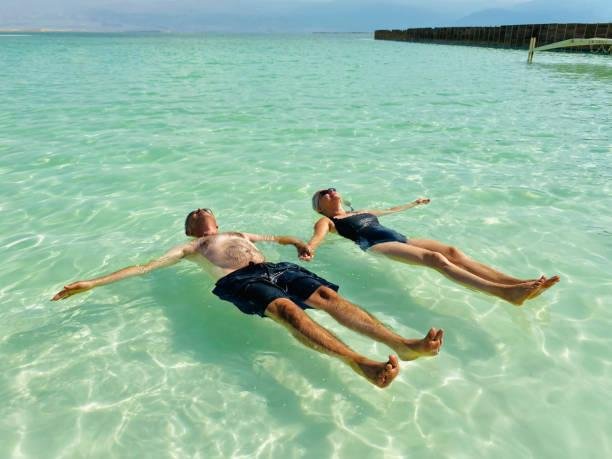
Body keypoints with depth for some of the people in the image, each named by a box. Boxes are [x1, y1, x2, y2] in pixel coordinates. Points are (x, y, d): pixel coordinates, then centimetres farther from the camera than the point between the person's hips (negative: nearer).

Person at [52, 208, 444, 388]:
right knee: (287, 309, -36)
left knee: (328, 295, -23)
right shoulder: (191, 248, 28)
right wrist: (91, 283, 10)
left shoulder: (239, 234, 41)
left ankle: (401, 344, -39)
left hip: (276, 269, 5)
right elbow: (144, 267, 18)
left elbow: (276, 236, 47)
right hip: (240, 282, -5)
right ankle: (361, 364, -56)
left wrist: (297, 243, 24)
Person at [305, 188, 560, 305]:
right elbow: (318, 236, -8)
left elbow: (391, 210, 48)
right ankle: (505, 292, -46)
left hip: (400, 239, 7)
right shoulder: (327, 222, 15)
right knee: (435, 258, -30)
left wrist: (414, 204, 60)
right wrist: (309, 248, -32)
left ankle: (518, 284, -32)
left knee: (451, 251, -19)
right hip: (378, 246, -7)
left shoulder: (362, 212, 35)